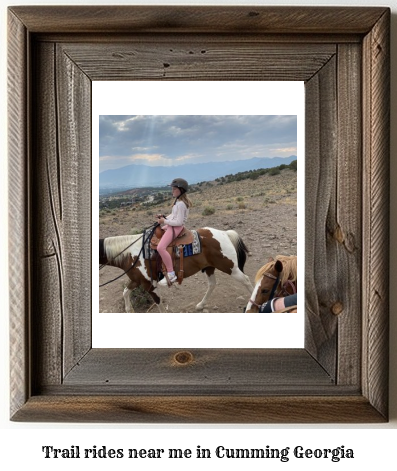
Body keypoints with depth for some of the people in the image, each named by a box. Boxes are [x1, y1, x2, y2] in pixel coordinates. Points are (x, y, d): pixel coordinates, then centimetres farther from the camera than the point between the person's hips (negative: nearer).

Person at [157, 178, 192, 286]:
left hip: (176, 227, -11)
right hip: (171, 225, 11)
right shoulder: (178, 201, 11)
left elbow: (179, 222, -23)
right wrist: (164, 217, 5)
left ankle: (171, 274, -23)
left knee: (161, 248, -25)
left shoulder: (180, 204, -20)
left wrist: (165, 221, -16)